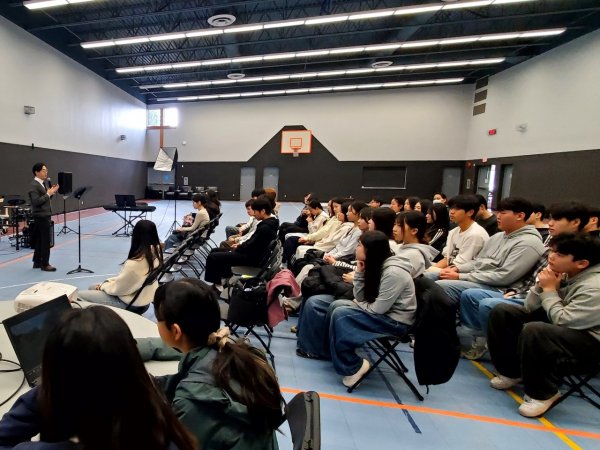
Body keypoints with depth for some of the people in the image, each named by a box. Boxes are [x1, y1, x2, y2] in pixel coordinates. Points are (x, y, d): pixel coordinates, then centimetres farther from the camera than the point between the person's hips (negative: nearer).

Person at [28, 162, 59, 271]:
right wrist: (48, 194, -18)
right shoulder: (34, 185, -15)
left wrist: (51, 193, 4)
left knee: (40, 239, 15)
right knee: (46, 240, -5)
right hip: (41, 216, -10)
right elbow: (36, 201, -23)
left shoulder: (41, 184, 14)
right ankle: (45, 264, 2)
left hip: (44, 215, 10)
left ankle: (37, 262, 24)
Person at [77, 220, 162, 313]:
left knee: (79, 295, 4)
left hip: (130, 304, -8)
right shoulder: (156, 251, -10)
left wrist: (103, 285, 1)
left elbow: (117, 288, -17)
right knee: (92, 287, 21)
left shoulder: (135, 263, -34)